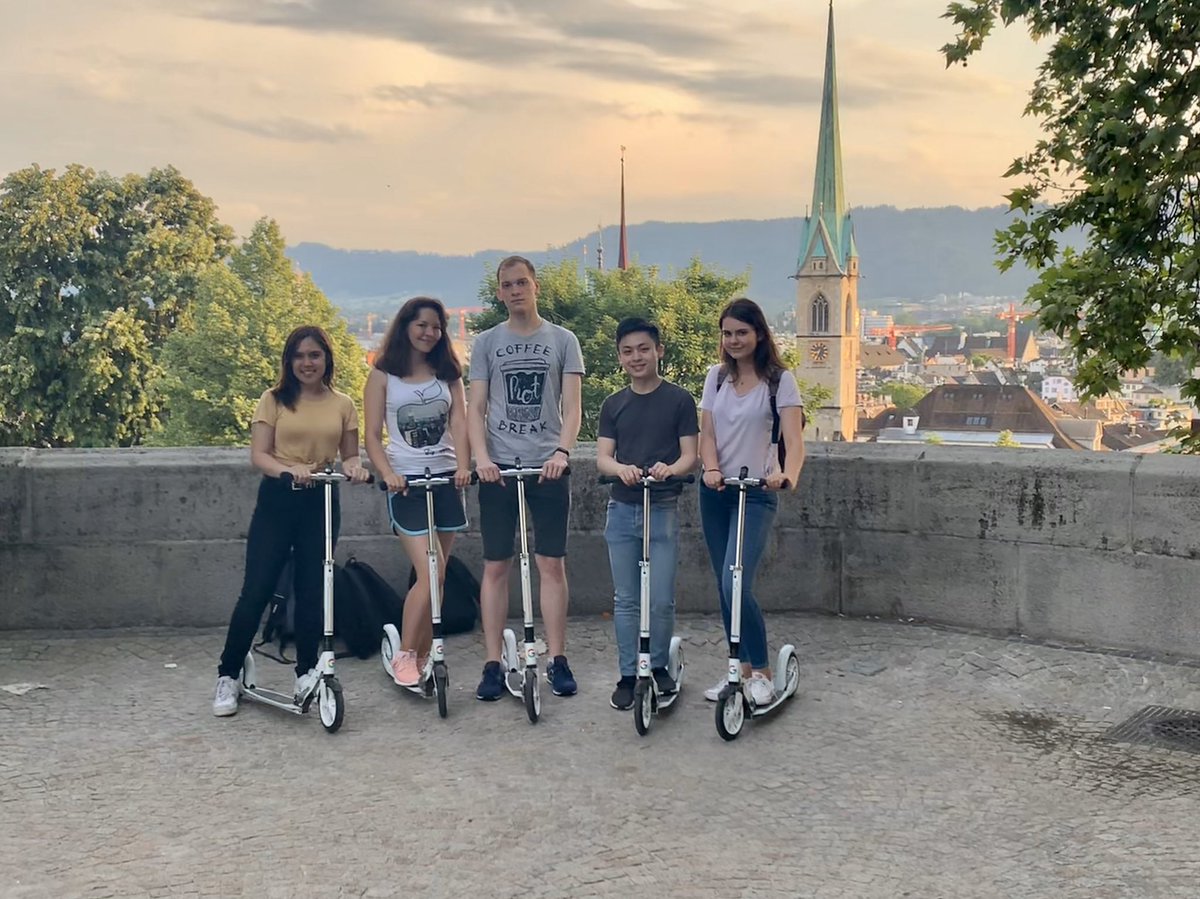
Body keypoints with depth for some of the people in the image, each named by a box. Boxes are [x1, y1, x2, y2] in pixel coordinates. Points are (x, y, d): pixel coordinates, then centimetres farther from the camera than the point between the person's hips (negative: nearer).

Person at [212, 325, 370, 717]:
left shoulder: (342, 405, 7)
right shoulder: (274, 400, 0)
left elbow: (349, 455, 8)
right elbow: (259, 455, -6)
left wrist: (353, 467, -16)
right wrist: (289, 469, -26)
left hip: (321, 503, 2)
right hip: (277, 500, -2)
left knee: (311, 591, 7)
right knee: (256, 590, -1)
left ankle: (306, 674, 20)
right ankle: (228, 676, 10)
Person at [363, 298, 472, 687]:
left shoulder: (448, 373, 12)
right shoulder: (383, 375, 3)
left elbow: (459, 423, 2)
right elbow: (372, 435, -1)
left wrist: (463, 466, -15)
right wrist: (388, 474, -17)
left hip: (445, 478, 4)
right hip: (406, 482, -4)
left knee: (436, 577, 5)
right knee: (430, 572, -15)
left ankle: (422, 658, 14)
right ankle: (404, 655, -1)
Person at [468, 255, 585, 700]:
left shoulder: (562, 341, 6)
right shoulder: (487, 342, 8)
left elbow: (572, 407, 0)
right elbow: (476, 407, 4)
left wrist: (562, 451, -17)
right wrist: (481, 456, -12)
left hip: (548, 466, -1)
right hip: (499, 467, 1)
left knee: (552, 563, 1)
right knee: (496, 566, 2)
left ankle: (558, 660, 9)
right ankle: (492, 664, 8)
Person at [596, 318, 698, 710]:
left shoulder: (679, 400, 0)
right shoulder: (613, 405, 8)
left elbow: (689, 454, -4)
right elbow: (602, 457, 1)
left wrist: (670, 468, -26)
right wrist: (621, 468, -22)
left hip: (663, 509, -3)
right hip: (622, 510, 3)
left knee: (662, 600, -1)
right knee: (626, 600, 7)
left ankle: (659, 666, 19)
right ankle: (627, 674, 15)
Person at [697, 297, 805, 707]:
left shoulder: (779, 380, -6)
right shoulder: (717, 376, 7)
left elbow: (794, 439, -17)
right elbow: (707, 433, 2)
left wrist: (788, 474, -37)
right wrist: (711, 469, -19)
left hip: (756, 493, -5)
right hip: (716, 492, 5)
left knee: (736, 585, -16)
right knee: (725, 587, 9)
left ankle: (762, 673, -2)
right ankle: (742, 669, 21)